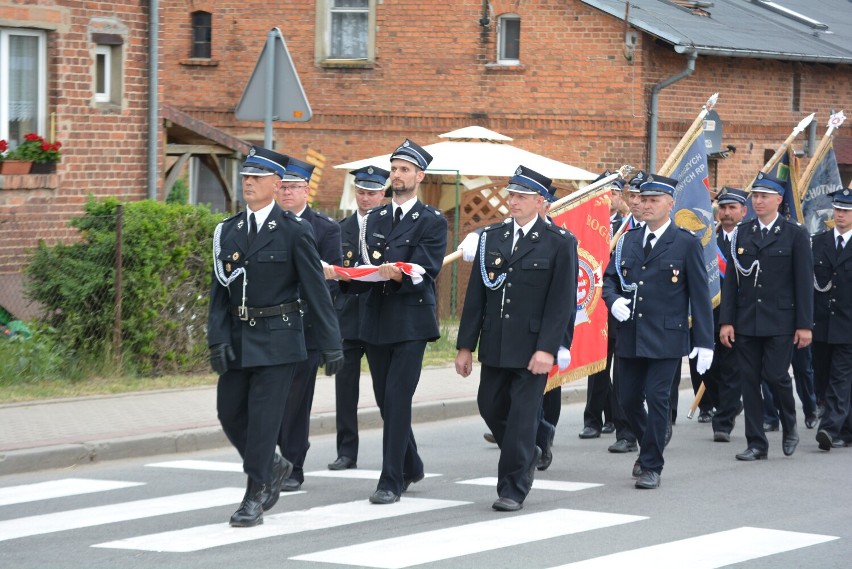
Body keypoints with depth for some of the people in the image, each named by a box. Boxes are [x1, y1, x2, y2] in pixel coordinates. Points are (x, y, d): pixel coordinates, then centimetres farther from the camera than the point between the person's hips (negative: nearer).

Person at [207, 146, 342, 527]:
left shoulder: (293, 231, -5)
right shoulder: (228, 231, 8)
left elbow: (316, 290, -5)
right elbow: (219, 290, 7)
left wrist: (330, 344, -6)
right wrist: (217, 339, -4)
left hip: (277, 338, -5)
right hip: (237, 338, 5)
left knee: (264, 417, -5)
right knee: (230, 413, 8)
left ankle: (255, 497, 3)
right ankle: (273, 468, 30)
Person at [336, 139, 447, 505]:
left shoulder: (432, 222, -1)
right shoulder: (375, 219, 16)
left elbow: (425, 271, -12)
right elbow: (365, 266, 12)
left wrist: (398, 274, -31)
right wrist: (350, 276, -9)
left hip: (411, 322, -6)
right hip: (376, 320, 6)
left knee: (397, 399, -11)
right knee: (385, 400, 11)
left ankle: (392, 481, -9)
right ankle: (411, 467, 29)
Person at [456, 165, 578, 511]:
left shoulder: (560, 243, -5)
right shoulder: (490, 238, 9)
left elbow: (563, 301, -9)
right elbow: (476, 296, 9)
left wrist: (547, 349, -16)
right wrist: (466, 346, 6)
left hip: (532, 348, -5)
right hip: (495, 346, 5)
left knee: (522, 416, -4)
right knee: (490, 407, 11)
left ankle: (513, 490, 4)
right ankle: (526, 456, 36)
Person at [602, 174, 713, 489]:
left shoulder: (686, 243, -2)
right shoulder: (628, 241, 11)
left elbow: (700, 295, -3)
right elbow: (609, 277, 18)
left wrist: (704, 342, -7)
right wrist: (613, 300, -7)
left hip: (666, 338, -5)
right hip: (630, 336, 5)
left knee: (657, 398, -7)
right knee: (629, 399, 7)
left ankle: (651, 467, 3)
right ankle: (649, 448, 33)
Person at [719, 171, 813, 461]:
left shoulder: (795, 234, -1)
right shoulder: (742, 233, 8)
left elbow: (804, 282, -3)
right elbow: (731, 279, 7)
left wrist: (804, 325, -7)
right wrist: (726, 321, 1)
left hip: (780, 322, -3)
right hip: (746, 321, 3)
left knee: (775, 375, -9)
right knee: (749, 381, 3)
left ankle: (790, 426, 19)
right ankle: (756, 444, 10)